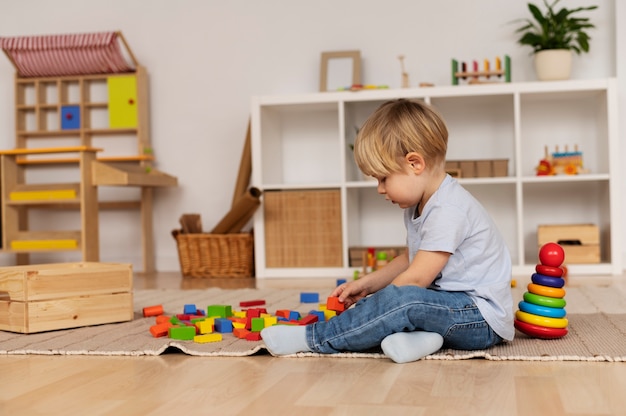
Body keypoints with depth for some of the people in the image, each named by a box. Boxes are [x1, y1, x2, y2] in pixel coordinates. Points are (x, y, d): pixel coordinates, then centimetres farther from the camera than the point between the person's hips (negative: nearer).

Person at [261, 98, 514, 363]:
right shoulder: (419, 207, 11)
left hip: (483, 319, -10)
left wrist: (374, 306, -12)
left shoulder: (448, 211, -22)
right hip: (452, 303, 11)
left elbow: (416, 279, -21)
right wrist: (366, 284, 11)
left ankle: (310, 339, -22)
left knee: (402, 301, -31)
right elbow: (410, 260, 22)